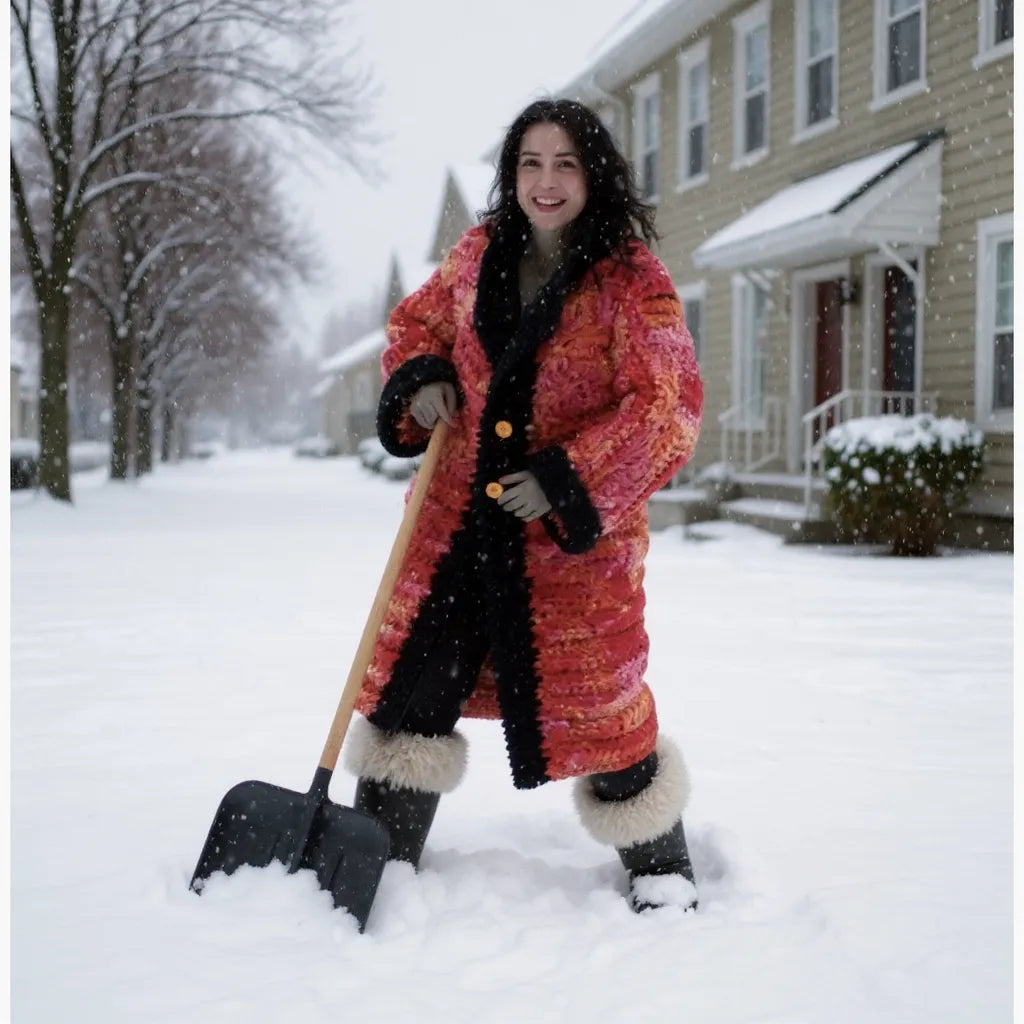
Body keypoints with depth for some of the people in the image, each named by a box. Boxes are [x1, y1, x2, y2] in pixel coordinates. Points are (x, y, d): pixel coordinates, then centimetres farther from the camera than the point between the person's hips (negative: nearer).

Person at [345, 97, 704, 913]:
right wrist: (420, 380, -1)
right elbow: (416, 320, 21)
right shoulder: (479, 255, 4)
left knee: (596, 702, 4)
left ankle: (661, 868, 28)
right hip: (460, 517, 5)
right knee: (409, 684, 6)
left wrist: (567, 481, -23)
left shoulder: (633, 280, -12)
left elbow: (669, 407, -17)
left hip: (575, 536, -5)